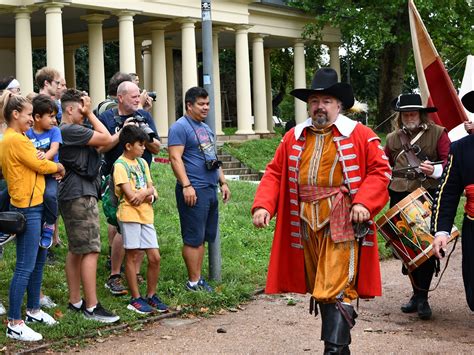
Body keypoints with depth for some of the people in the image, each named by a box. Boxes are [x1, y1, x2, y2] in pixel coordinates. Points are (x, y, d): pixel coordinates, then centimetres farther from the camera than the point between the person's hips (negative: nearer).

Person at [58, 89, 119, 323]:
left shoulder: (72, 130, 17)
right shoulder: (70, 130, -15)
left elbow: (102, 144, 12)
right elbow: (106, 139, -12)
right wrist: (90, 113, -5)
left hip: (75, 195, 11)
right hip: (80, 195, -11)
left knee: (76, 251, 13)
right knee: (90, 251, -10)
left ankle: (75, 302, 19)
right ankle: (92, 307, -8)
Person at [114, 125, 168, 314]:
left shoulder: (142, 162, 14)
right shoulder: (120, 165, -9)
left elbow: (151, 189, 9)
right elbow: (130, 195, -16)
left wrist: (143, 193, -12)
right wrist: (147, 192, -3)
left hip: (146, 214, 7)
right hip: (130, 214, -7)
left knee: (155, 257, 5)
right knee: (132, 256, 1)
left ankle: (151, 296, 18)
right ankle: (135, 299, 9)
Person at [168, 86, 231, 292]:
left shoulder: (205, 128, 20)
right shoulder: (180, 127, -8)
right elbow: (175, 158, -17)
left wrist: (223, 182, 21)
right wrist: (186, 185, -23)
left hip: (210, 190, 9)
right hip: (194, 190, -9)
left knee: (204, 237, 12)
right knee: (193, 238, -4)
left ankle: (198, 278, 19)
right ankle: (194, 282, 1)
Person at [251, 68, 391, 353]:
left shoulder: (360, 135, -1)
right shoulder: (294, 138, 12)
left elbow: (380, 170, -2)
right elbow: (275, 173, 10)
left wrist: (363, 203, -16)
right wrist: (263, 206, -5)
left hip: (342, 223, -5)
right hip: (306, 223, 5)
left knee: (336, 289, -11)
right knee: (319, 287, 13)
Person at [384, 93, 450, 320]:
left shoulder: (437, 133, 3)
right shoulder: (393, 138, 14)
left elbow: (449, 162, -3)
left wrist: (435, 170, -22)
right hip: (400, 198, 4)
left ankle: (422, 297, 1)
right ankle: (417, 294, 19)